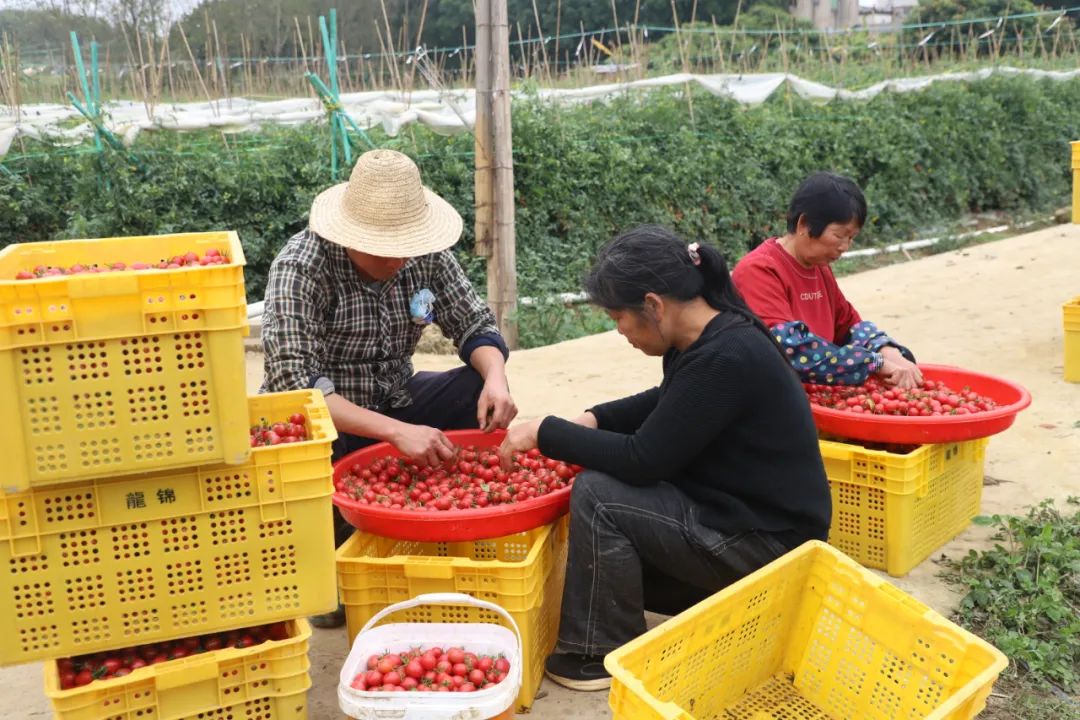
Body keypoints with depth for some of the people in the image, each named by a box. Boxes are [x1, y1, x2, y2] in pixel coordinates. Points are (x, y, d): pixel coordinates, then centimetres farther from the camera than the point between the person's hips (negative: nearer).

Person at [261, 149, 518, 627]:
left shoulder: (427, 256, -9)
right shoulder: (300, 269, -23)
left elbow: (475, 325, -1)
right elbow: (295, 384, -32)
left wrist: (496, 377, -25)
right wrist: (395, 432, -43)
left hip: (393, 403, 4)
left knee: (486, 399, -18)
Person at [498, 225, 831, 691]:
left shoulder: (724, 359, -28)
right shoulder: (710, 335, 1)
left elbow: (642, 460, -25)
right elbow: (665, 405, 20)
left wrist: (545, 432, -15)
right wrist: (592, 420, 4)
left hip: (766, 538, -10)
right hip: (741, 512, 10)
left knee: (596, 496, -17)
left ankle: (606, 654, 1)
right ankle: (726, 596, 16)